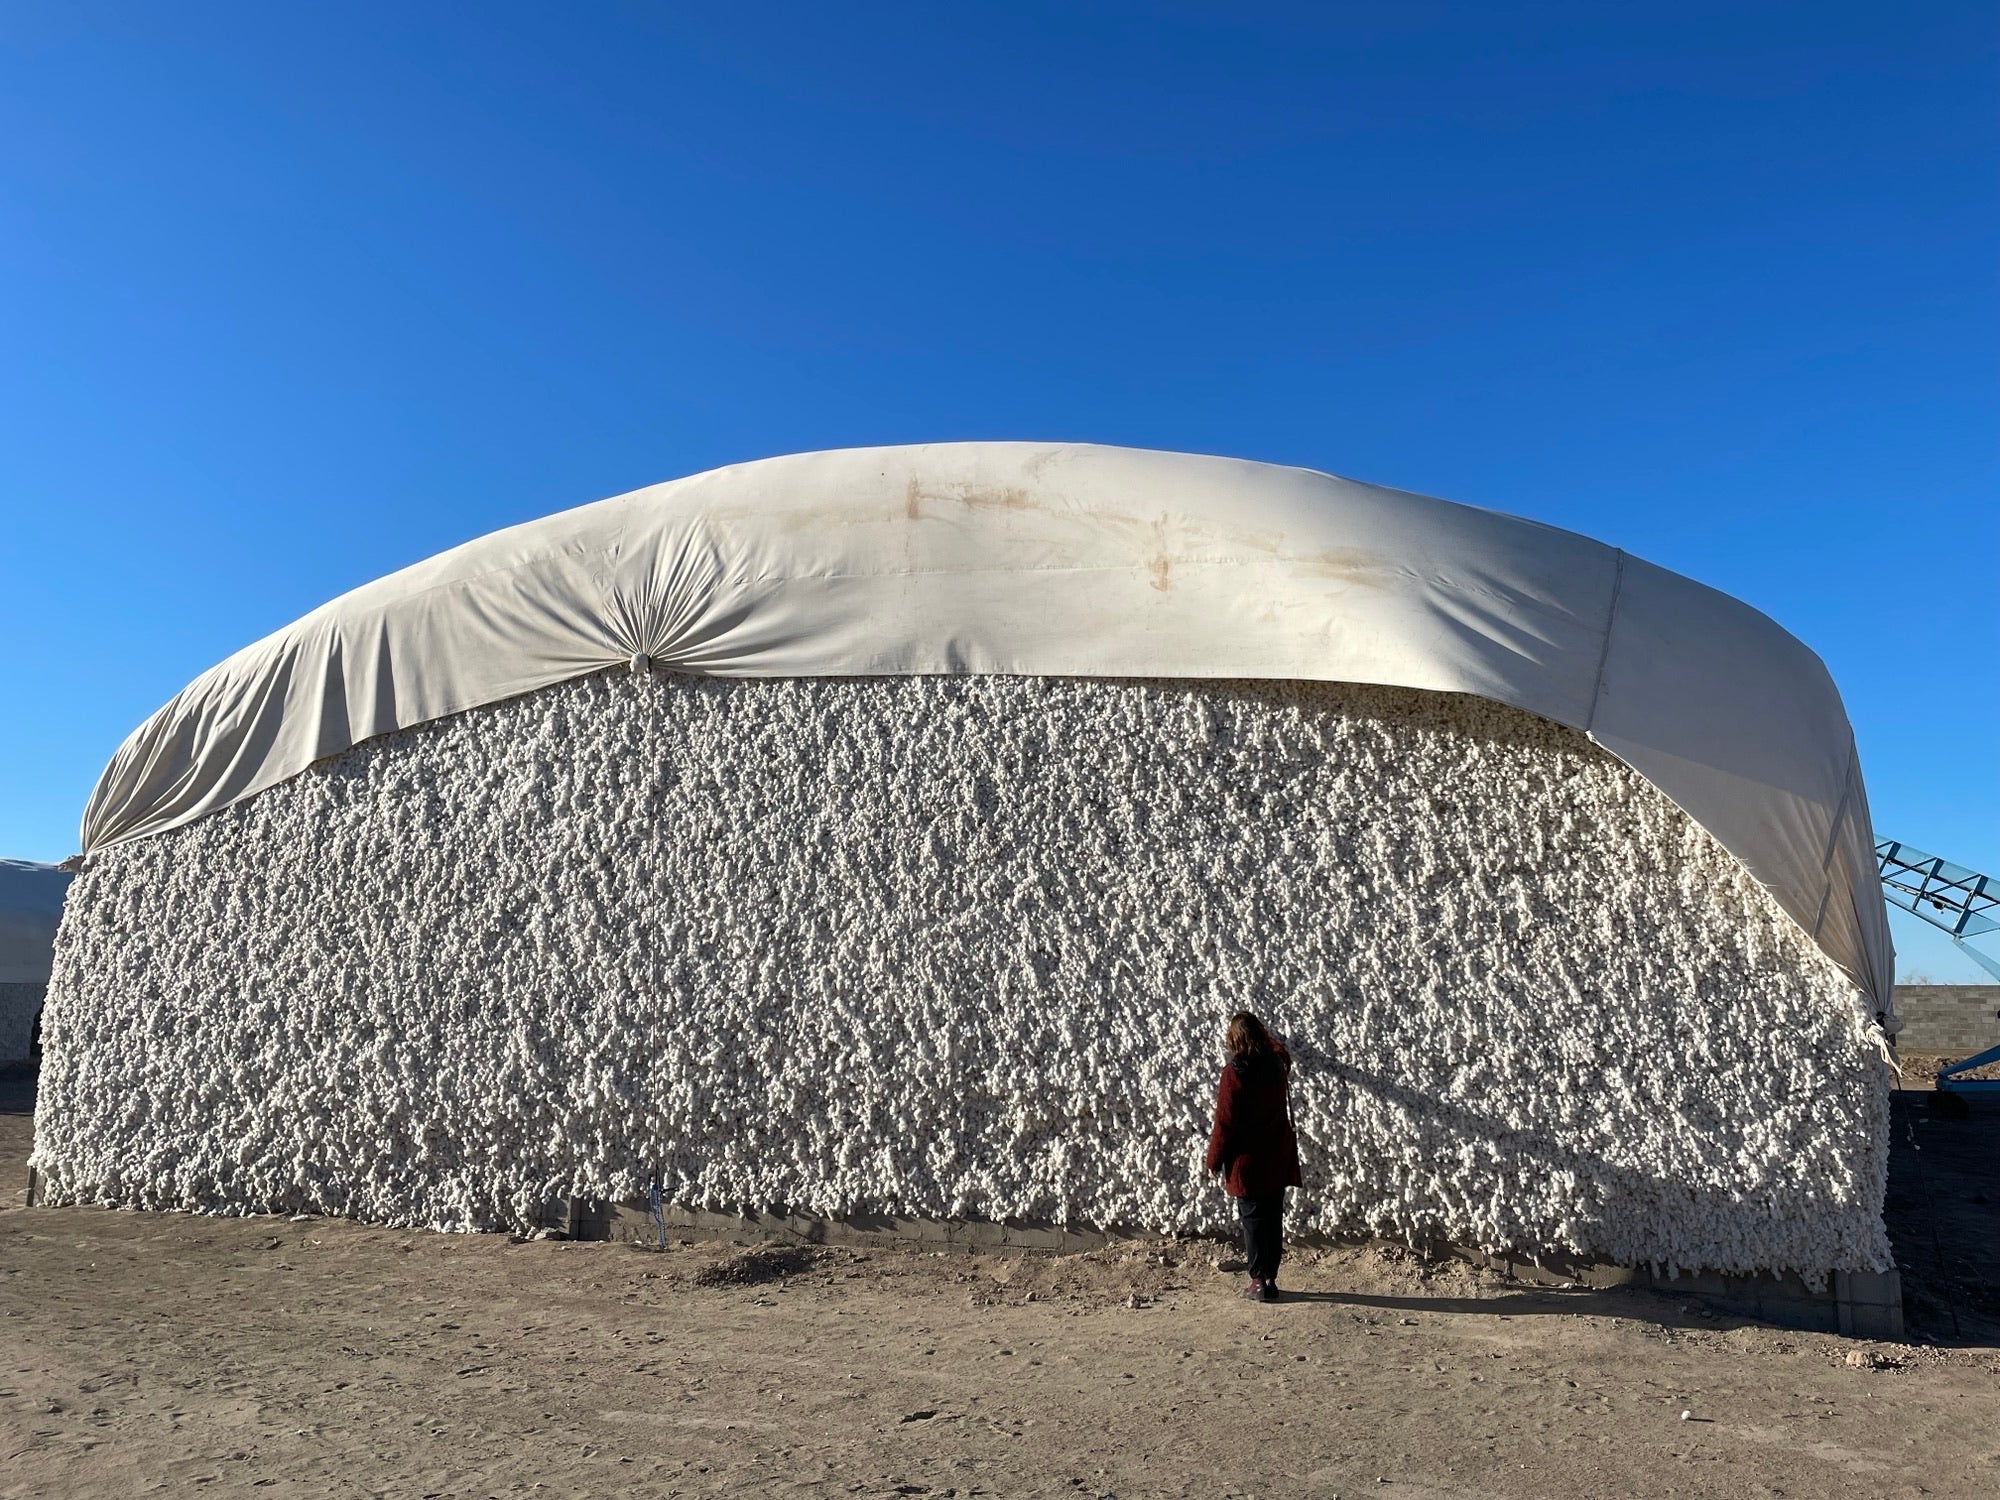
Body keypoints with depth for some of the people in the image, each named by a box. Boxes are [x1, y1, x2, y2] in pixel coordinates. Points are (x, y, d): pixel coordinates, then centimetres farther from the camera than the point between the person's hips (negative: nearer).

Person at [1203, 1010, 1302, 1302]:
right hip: (1278, 1158, 6)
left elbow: (1224, 1122, -15)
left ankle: (1260, 1281, 3)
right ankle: (1271, 1278, 17)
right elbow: (1278, 1047, 27)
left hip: (1248, 1160, -6)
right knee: (1274, 1217, 11)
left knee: (1253, 1218, 2)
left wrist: (1215, 1159, -5)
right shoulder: (1277, 1064, -2)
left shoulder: (1233, 1073, -19)